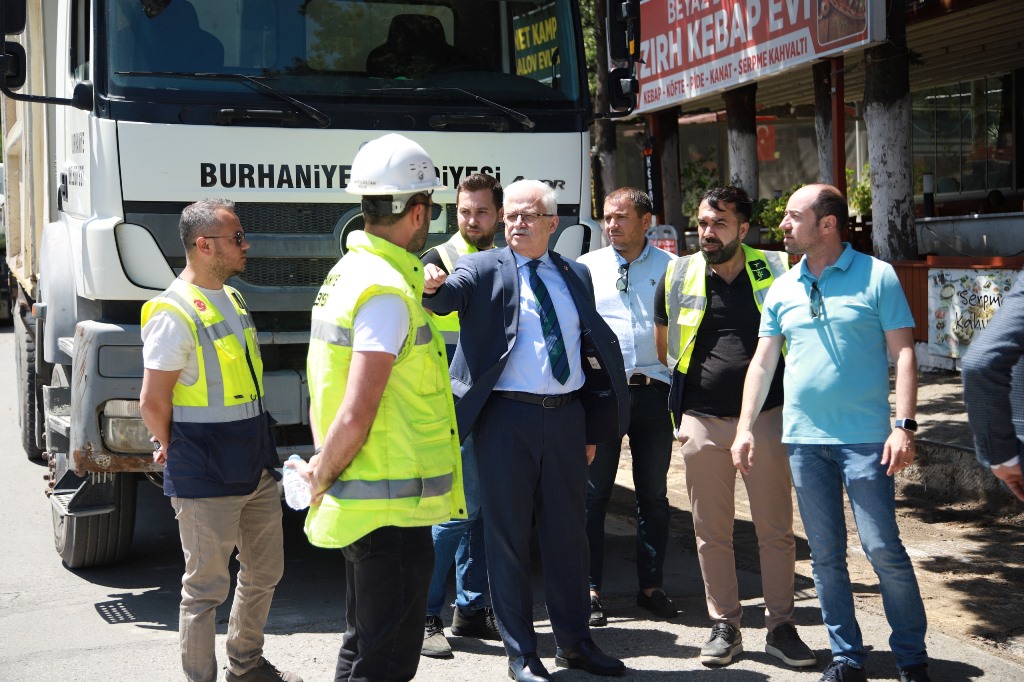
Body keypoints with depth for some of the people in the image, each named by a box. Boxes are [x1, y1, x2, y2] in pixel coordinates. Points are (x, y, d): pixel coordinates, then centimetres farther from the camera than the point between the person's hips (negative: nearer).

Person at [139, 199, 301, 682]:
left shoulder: (232, 299, 12)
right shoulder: (174, 314, -17)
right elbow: (153, 402, -15)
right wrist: (177, 452, 0)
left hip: (255, 464, 9)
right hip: (207, 479, -9)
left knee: (264, 571, 19)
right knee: (206, 587, 2)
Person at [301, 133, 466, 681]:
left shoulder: (346, 271, 11)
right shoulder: (387, 292, -20)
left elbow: (332, 400, 17)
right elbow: (356, 417, -25)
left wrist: (323, 473, 17)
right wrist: (322, 477, -10)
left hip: (360, 504, 10)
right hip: (391, 509, -10)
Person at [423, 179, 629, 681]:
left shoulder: (575, 276, 12)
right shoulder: (484, 269, -1)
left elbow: (593, 350, 16)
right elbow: (449, 296, -21)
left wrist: (590, 427, 14)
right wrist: (432, 286, -46)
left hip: (566, 415, 4)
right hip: (507, 418, -4)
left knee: (568, 532, 13)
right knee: (508, 536, 4)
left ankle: (574, 641, 28)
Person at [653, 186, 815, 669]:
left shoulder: (776, 272, 0)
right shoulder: (678, 277, 4)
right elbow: (664, 344, 19)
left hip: (766, 416, -1)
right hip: (702, 422, 1)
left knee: (776, 528, 5)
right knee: (711, 531, 7)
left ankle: (780, 626, 15)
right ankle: (724, 626, 19)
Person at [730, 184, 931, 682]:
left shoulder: (876, 276, -3)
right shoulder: (782, 289, 10)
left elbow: (903, 354, -5)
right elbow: (762, 363, 13)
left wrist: (905, 425, -13)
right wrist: (745, 429, 7)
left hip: (865, 437, -4)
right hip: (804, 439, 5)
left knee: (883, 549, -4)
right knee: (825, 555, 9)